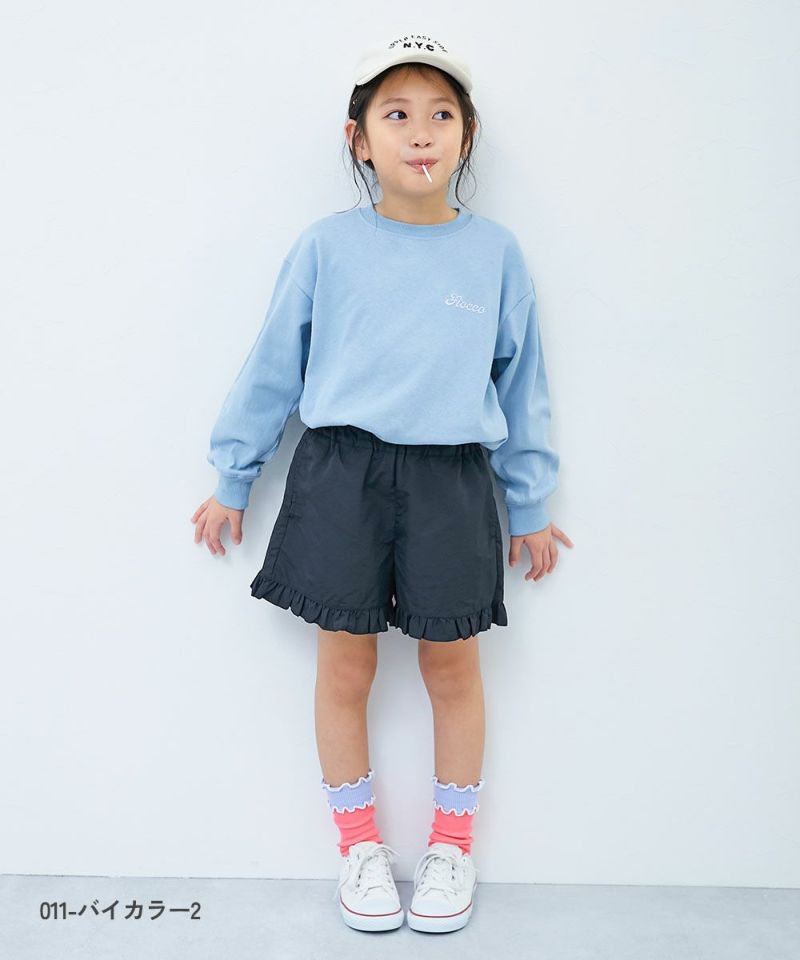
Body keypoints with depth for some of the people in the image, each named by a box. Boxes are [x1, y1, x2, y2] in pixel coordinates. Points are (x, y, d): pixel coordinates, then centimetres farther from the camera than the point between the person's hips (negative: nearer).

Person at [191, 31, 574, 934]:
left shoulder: (495, 251, 5)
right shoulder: (326, 246, 1)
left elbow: (521, 381, 11)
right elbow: (273, 366, 8)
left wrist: (529, 504, 13)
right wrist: (231, 479, 10)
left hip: (452, 480, 1)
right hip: (340, 471, 0)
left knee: (452, 664, 8)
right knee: (345, 664, 6)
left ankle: (452, 842, 30)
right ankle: (360, 843, 28)